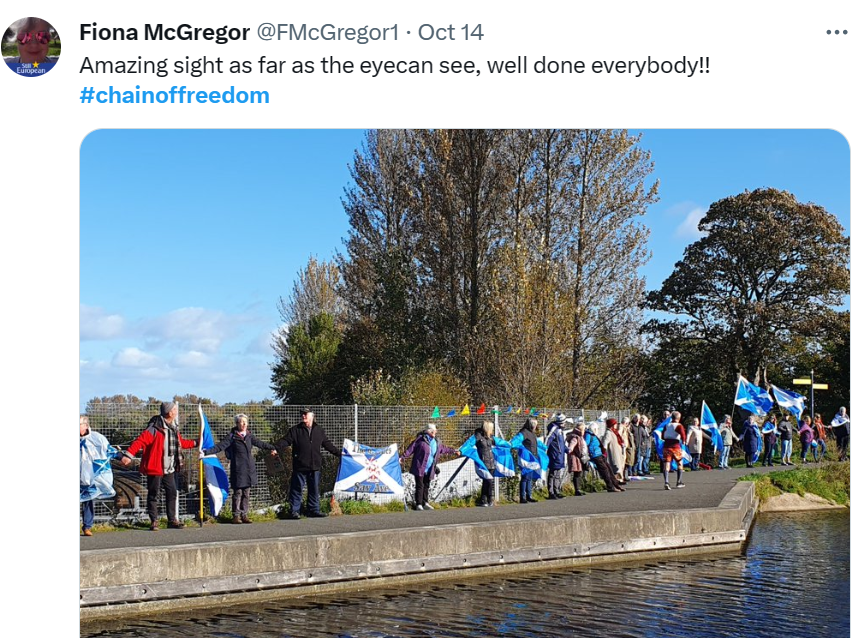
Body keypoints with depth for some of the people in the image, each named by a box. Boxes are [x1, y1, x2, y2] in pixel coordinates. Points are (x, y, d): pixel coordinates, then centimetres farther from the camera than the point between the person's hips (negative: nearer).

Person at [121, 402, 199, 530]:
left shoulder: (174, 428, 11)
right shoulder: (155, 428, -17)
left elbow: (181, 442, 27)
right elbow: (140, 441, -24)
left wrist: (195, 443, 30)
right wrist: (129, 454, -33)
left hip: (169, 470, 8)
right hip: (155, 469, -8)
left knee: (172, 493, 11)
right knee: (154, 494, 0)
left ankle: (172, 520, 20)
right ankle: (154, 521, 9)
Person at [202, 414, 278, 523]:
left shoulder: (249, 435, 12)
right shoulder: (232, 436, -4)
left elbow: (260, 443, 24)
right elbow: (220, 446, -10)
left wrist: (272, 448, 32)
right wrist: (207, 451, -22)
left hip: (249, 469, 5)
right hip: (238, 470, -5)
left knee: (246, 493, 9)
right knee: (237, 493, -3)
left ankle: (244, 515, 16)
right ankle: (236, 515, 5)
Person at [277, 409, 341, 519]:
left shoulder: (319, 430, 13)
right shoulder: (295, 430, 2)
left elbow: (328, 444, 22)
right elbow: (285, 441, -7)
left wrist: (339, 453, 23)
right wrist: (276, 448, -24)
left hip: (314, 467, 4)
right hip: (300, 466, -3)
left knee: (314, 489, 9)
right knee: (297, 489, -1)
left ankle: (314, 510, 17)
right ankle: (294, 511, 4)